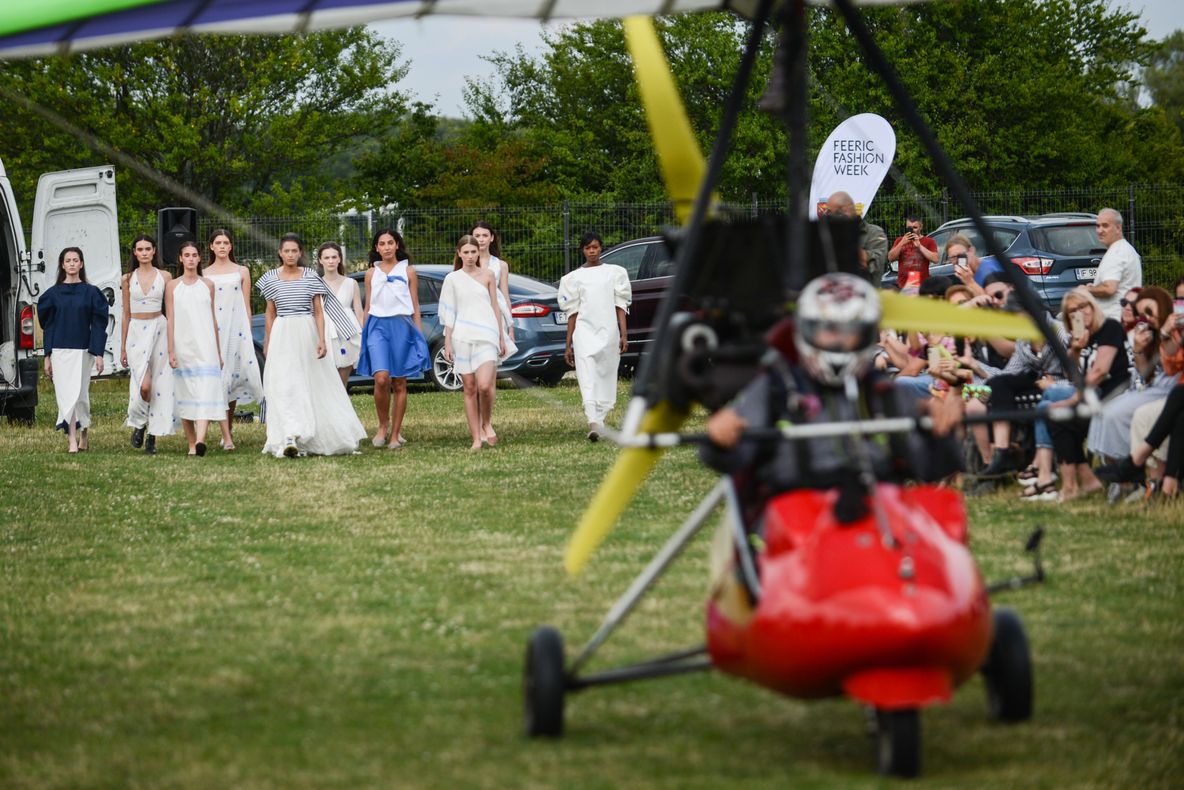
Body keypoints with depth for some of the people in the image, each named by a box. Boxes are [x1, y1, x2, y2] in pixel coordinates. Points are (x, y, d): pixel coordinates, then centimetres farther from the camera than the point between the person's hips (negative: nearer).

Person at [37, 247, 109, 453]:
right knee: (66, 395, -4)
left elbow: (98, 325, 1)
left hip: (82, 351, -1)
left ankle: (83, 430, 20)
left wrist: (99, 354, -6)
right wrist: (47, 356, 4)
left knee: (78, 395, -2)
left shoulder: (90, 292, 2)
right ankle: (73, 440, -4)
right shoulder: (53, 293, 6)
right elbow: (48, 326, 8)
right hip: (60, 351, 1)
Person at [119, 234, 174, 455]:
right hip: (136, 332, 0)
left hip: (159, 330, 0)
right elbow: (126, 315, 11)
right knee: (143, 385, -15)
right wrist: (122, 348, 10)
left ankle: (152, 437, 6)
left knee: (159, 385, -1)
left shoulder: (164, 277, 4)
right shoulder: (128, 279, 7)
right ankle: (138, 424, 10)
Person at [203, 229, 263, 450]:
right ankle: (226, 436, -16)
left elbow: (246, 306, 10)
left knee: (234, 378, 3)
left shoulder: (241, 272, 10)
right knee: (219, 379, -10)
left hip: (237, 328, 1)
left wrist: (248, 333, 4)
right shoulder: (204, 274, 8)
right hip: (213, 330, -1)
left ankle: (229, 428, 20)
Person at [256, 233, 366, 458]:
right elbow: (270, 315, 12)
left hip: (307, 334, 0)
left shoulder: (311, 277, 2)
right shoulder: (271, 279, 5)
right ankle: (290, 438, -20)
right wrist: (267, 344, 11)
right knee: (284, 387, -12)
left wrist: (322, 340, -7)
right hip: (282, 336, 0)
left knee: (314, 386, 6)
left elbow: (318, 311, 2)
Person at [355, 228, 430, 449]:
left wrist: (420, 336, 5)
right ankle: (383, 426, 1)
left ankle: (395, 433, 7)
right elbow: (367, 307, 15)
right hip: (377, 325, 0)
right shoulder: (371, 273, 12)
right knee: (381, 379, -17)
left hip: (402, 326, 0)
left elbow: (415, 307, 9)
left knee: (399, 383, 1)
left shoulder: (408, 271, 8)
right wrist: (363, 334, 11)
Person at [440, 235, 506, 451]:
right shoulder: (452, 279, 7)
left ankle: (487, 423, 7)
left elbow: (495, 307, 12)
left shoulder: (487, 275, 9)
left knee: (485, 385, -18)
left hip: (486, 336, -1)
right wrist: (447, 342, 3)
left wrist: (502, 337, 11)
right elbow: (449, 313, 8)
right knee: (470, 388, 2)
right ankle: (476, 438, 6)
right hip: (462, 336, 1)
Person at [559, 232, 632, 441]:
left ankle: (599, 421, 10)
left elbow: (620, 306, 8)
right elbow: (572, 312, 11)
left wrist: (624, 334, -3)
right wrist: (568, 345, 8)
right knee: (587, 376, -17)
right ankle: (593, 422, -29)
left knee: (606, 378, 1)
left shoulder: (614, 272, 11)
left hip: (608, 331, 1)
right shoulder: (574, 277, 12)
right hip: (584, 330, -1)